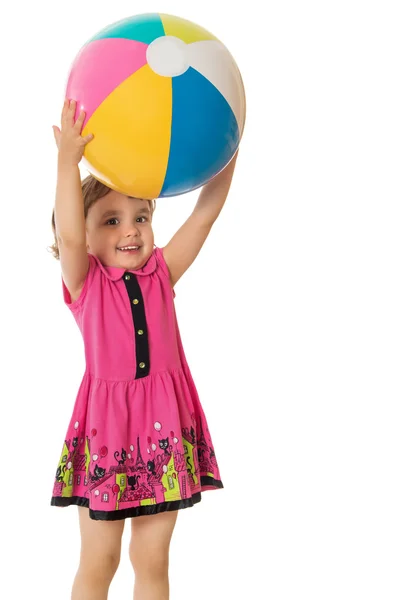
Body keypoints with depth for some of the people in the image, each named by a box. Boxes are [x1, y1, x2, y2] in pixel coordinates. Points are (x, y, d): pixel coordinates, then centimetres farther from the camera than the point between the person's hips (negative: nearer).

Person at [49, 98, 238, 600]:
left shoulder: (161, 272, 6)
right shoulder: (84, 281, -3)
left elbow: (205, 214, 0)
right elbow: (68, 235, -23)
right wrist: (68, 159, -33)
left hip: (164, 426, 3)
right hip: (107, 426, -3)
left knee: (152, 559, 13)